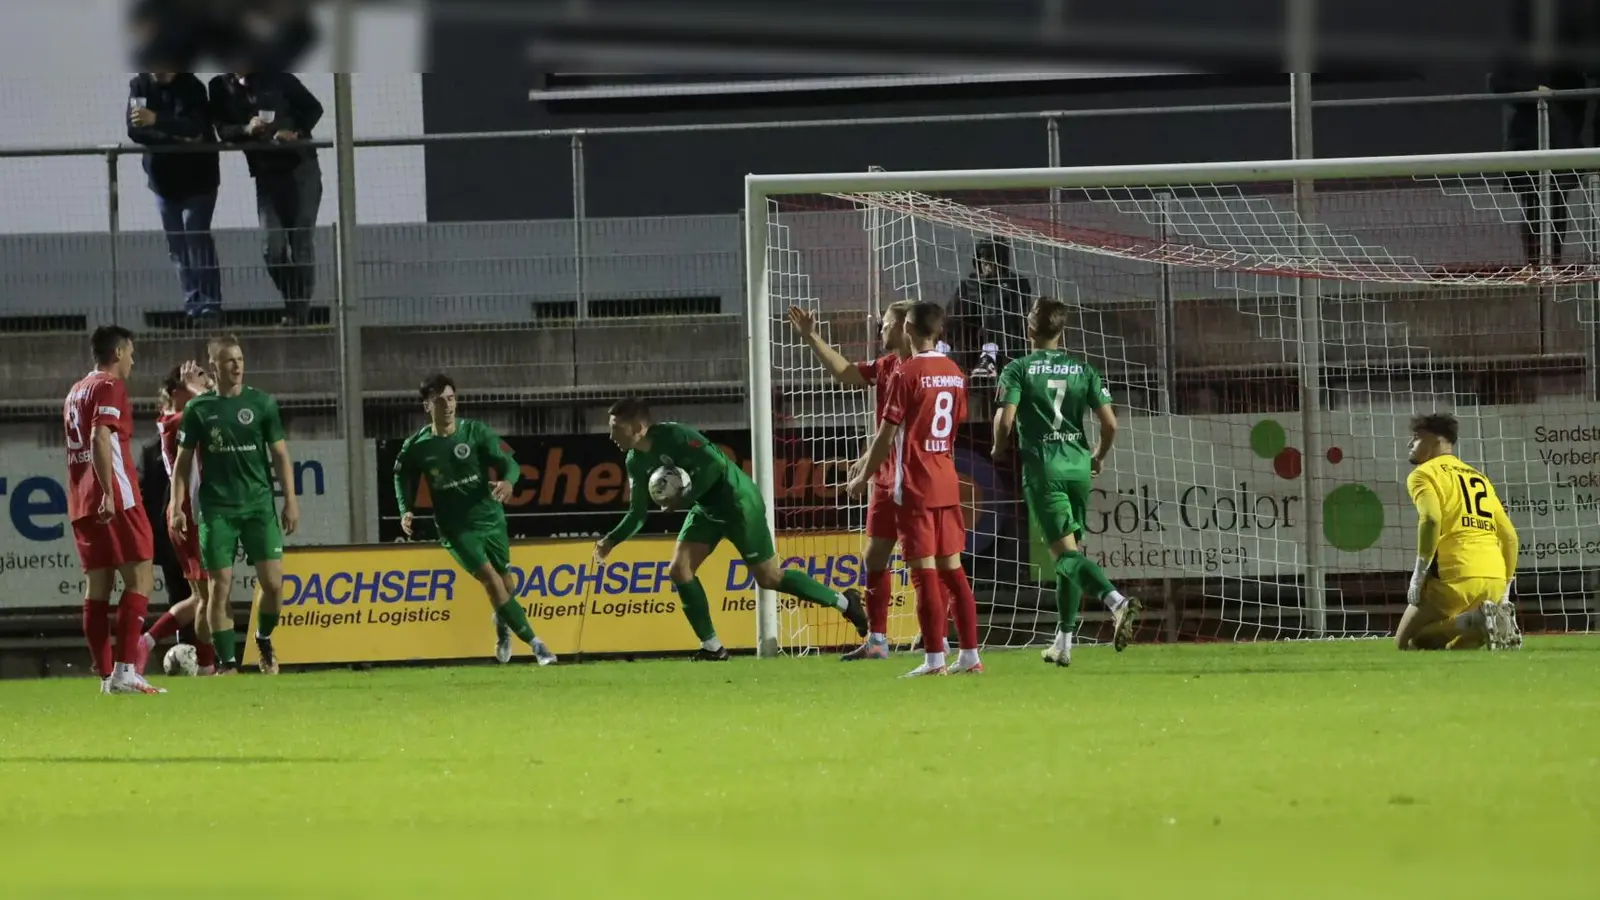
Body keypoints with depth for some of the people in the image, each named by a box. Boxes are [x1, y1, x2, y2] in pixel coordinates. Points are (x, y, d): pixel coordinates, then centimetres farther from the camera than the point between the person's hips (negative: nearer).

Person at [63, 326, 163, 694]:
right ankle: (125, 671, -21)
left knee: (97, 587, 6)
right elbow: (100, 439, -19)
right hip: (115, 499, -9)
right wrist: (108, 492, -24)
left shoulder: (76, 392, 21)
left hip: (81, 505, 9)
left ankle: (106, 676, 4)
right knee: (140, 579, -9)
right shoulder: (110, 387, -7)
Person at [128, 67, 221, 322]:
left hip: (197, 176, -4)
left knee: (196, 237, -12)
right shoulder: (139, 86, -3)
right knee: (176, 243, 5)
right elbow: (134, 130, -11)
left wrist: (156, 121, -44)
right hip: (163, 177, 4)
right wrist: (174, 138, -22)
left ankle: (209, 302, -10)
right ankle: (193, 301, 10)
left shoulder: (191, 87, -13)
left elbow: (195, 126, -29)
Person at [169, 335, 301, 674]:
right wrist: (176, 507, -2)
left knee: (272, 582, -6)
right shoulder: (199, 410, 4)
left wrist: (290, 501, 2)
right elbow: (183, 461, 7)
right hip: (216, 509, -1)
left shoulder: (262, 404, 5)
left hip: (259, 504, 1)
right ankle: (226, 662, 2)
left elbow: (280, 455, 8)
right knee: (219, 586, -4)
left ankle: (264, 640, 21)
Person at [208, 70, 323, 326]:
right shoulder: (221, 88, 3)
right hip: (266, 172, 2)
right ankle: (293, 304, 12)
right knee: (273, 247, -5)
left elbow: (313, 108, 2)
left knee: (302, 242, -3)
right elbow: (223, 129, -2)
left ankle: (300, 311, 2)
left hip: (301, 167, -2)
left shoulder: (276, 78, -2)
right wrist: (246, 129, -22)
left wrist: (297, 133, -15)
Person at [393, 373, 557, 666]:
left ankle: (503, 626, 47)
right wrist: (406, 512, -6)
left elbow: (508, 463, -12)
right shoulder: (416, 447, -5)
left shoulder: (475, 432, -6)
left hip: (490, 519, 2)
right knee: (491, 579, -18)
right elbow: (403, 478, 11)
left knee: (505, 584, 11)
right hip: (456, 529, -2)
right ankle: (535, 643, -16)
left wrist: (508, 481, -35)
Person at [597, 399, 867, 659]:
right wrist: (610, 541, -10)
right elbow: (638, 513, 4)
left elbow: (714, 464, -30)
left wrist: (683, 500, -27)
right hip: (707, 509, 8)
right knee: (679, 569, -6)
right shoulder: (635, 462, 1)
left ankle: (844, 602, 15)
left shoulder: (672, 436, -25)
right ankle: (712, 647, 2)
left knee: (768, 578, -1)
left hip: (738, 502, -8)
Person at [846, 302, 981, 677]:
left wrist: (862, 477, 1)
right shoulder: (955, 375, 9)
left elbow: (887, 434, -12)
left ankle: (934, 659, -7)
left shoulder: (906, 374, -12)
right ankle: (970, 656, 9)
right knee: (952, 568, 10)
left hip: (914, 487, -7)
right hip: (947, 484, 7)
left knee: (925, 570, -6)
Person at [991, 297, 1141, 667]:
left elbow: (1005, 419, -13)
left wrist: (999, 449, 8)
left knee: (1065, 551, -10)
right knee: (1069, 553, 13)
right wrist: (1099, 456, 21)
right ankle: (1063, 642, 16)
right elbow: (1109, 422, 2)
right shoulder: (1082, 369, 6)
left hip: (1042, 467, -4)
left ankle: (1116, 600, -35)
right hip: (1078, 464, 4)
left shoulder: (1018, 370, -3)